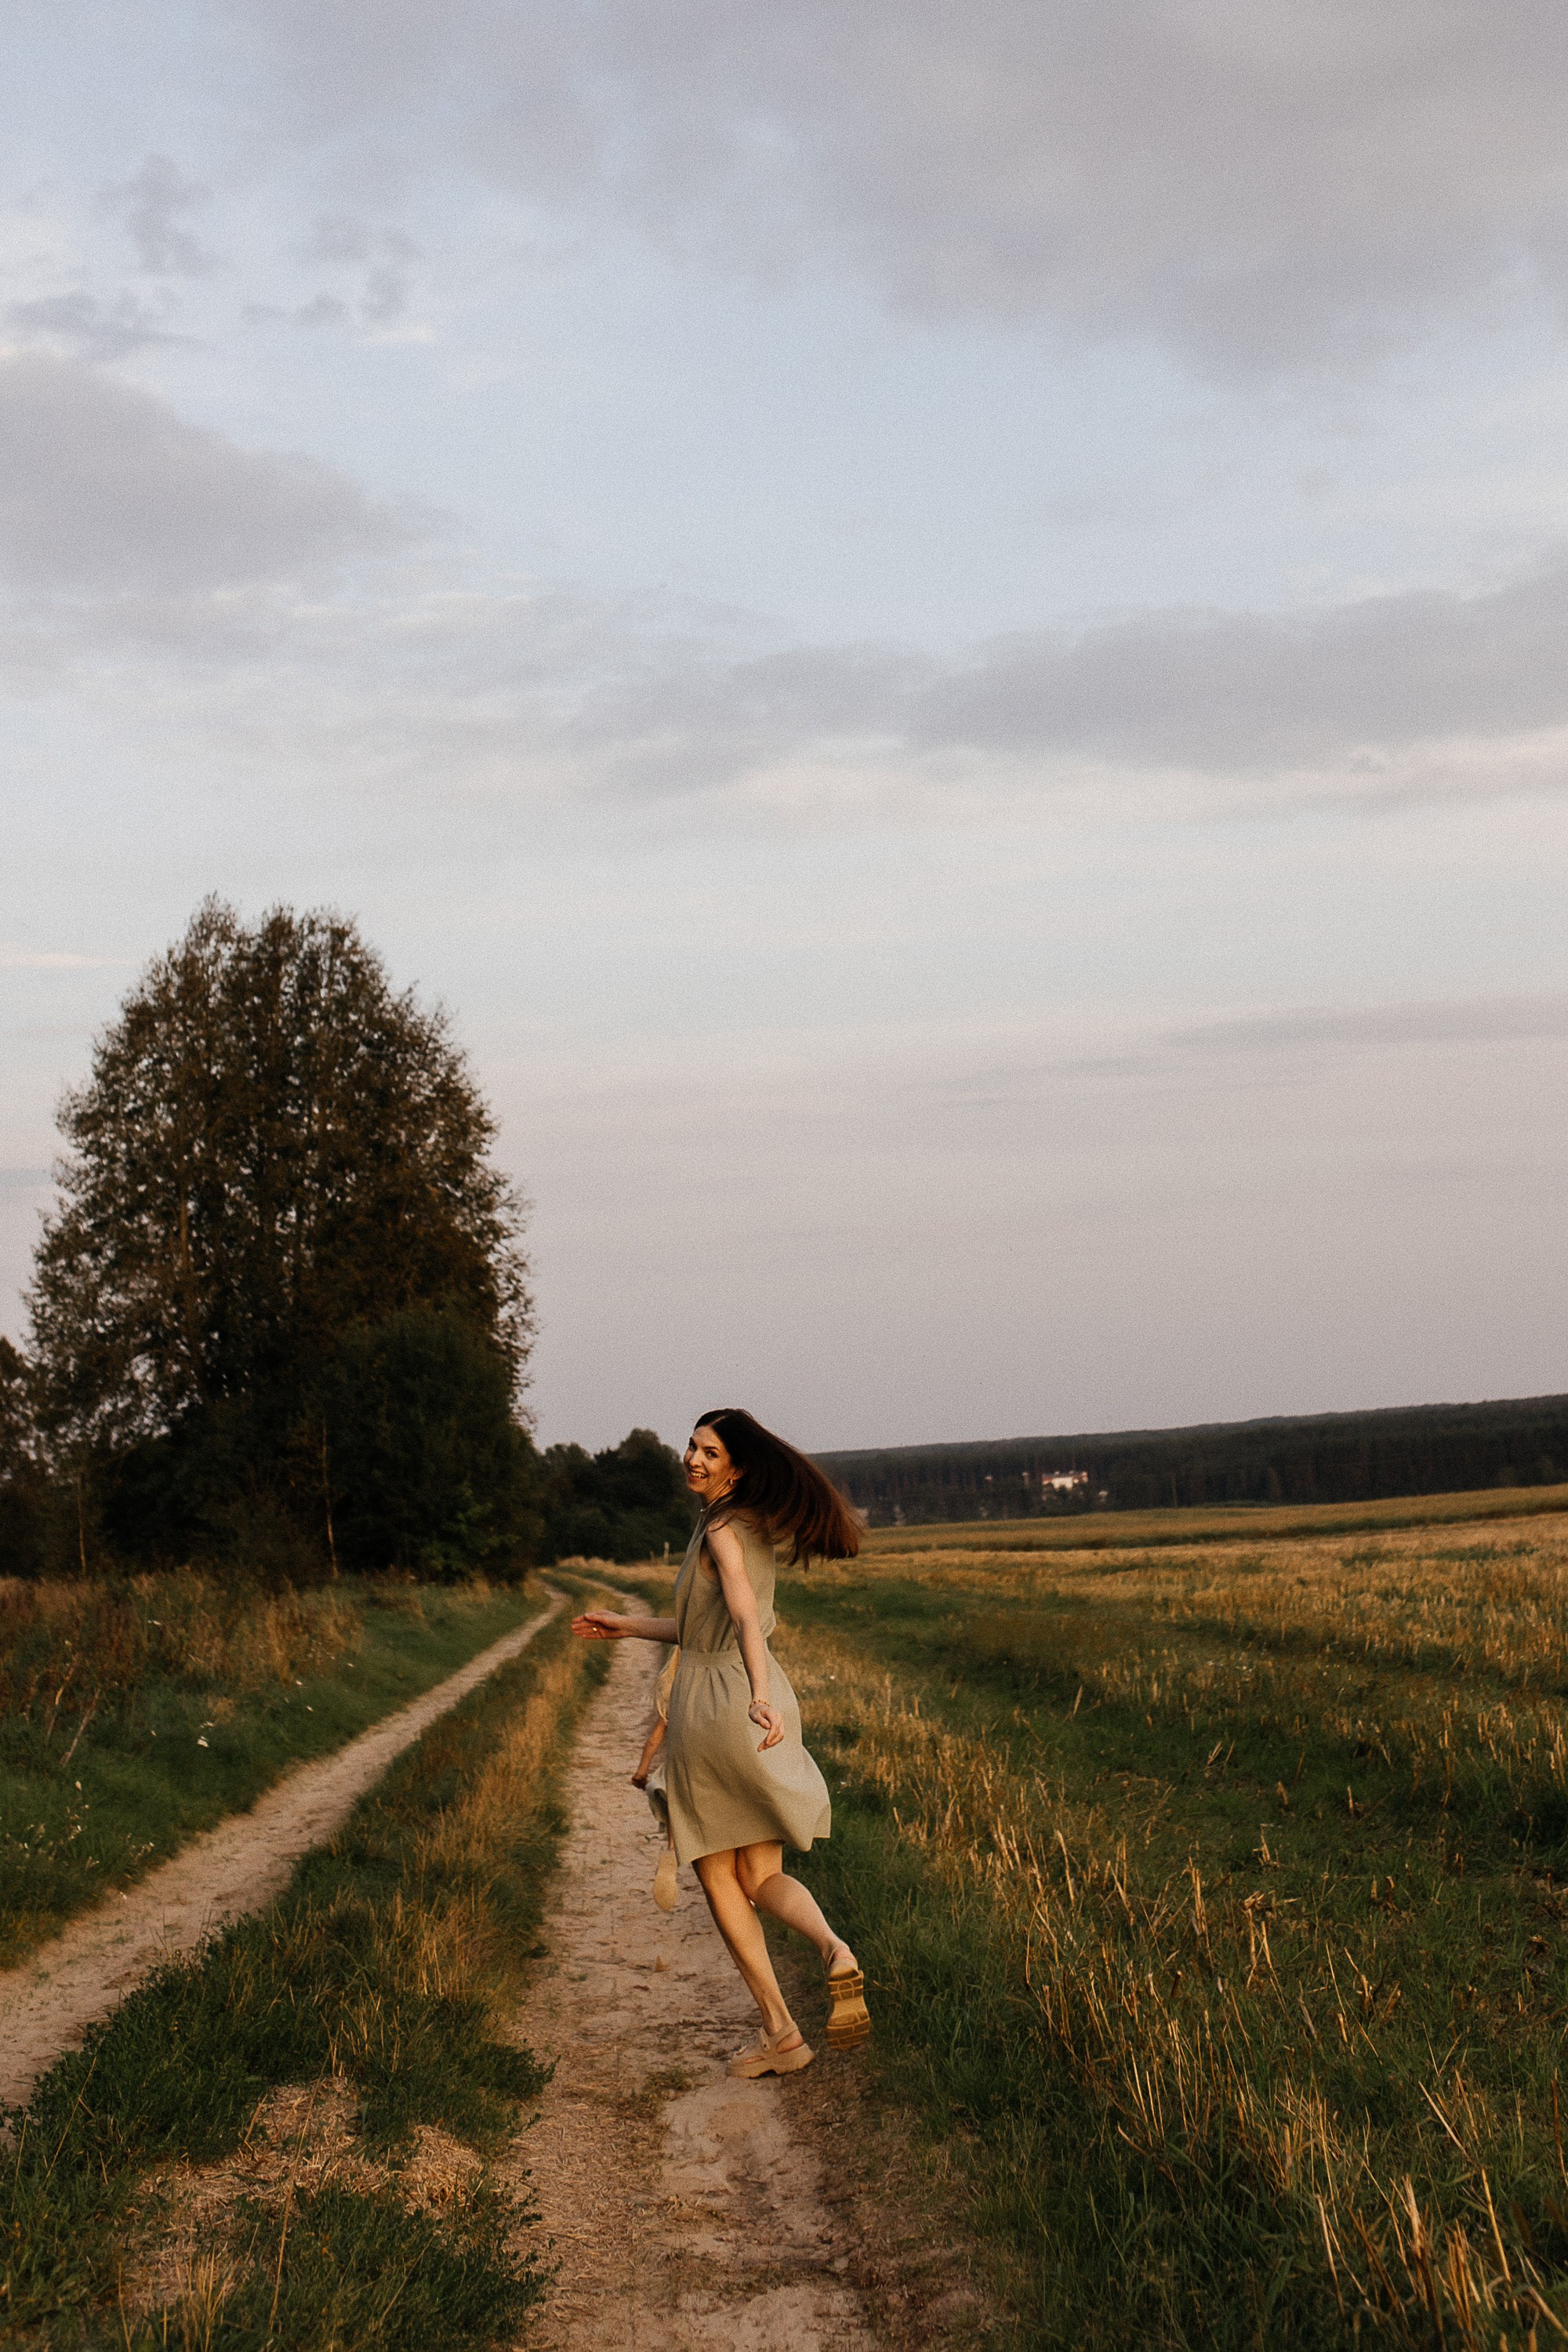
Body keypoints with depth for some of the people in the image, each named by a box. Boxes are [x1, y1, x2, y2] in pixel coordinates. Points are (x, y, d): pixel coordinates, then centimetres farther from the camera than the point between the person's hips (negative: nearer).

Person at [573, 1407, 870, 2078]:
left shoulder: (722, 1529, -11)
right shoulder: (751, 1525, 15)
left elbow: (745, 1616, -29)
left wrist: (759, 1696, -44)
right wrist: (627, 1627, 30)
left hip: (715, 1707, -8)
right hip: (756, 1698, 8)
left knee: (717, 1878, 7)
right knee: (761, 1878, 11)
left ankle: (780, 2032, 5)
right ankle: (834, 1949, -20)